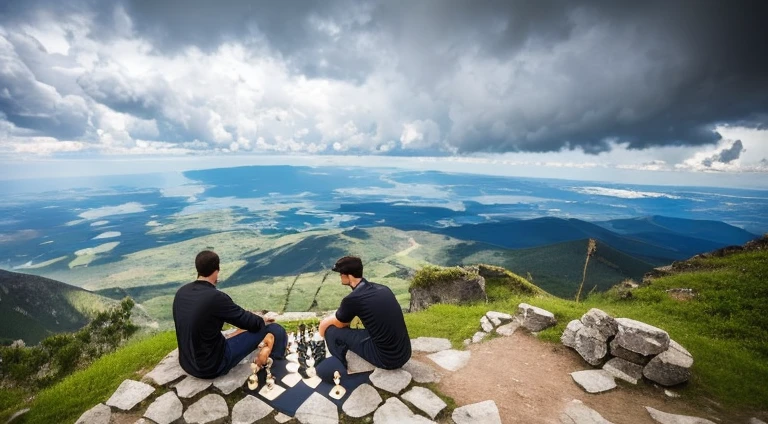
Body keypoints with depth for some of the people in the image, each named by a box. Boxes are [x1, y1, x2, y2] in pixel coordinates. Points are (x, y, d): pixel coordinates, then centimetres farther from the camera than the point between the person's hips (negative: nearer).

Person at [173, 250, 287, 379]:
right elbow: (252, 323, -16)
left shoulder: (181, 292, -5)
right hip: (212, 366, -8)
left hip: (186, 363, 8)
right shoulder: (216, 297, -27)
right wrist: (263, 321, 5)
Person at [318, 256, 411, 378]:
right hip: (405, 353, 7)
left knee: (332, 330, 1)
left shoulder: (353, 299, -15)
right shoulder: (383, 288, 5)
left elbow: (329, 324, 4)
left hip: (387, 359, -7)